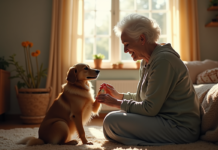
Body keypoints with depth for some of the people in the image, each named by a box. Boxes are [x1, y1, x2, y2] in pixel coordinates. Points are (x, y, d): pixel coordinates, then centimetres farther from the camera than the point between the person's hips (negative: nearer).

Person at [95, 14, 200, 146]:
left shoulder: (163, 60, -20)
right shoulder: (146, 61, 11)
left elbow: (150, 109, -22)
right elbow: (141, 98, 20)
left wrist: (117, 103, -11)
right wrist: (119, 95, 12)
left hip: (180, 126, -10)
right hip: (166, 119, 10)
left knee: (111, 121, -21)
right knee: (112, 117, 14)